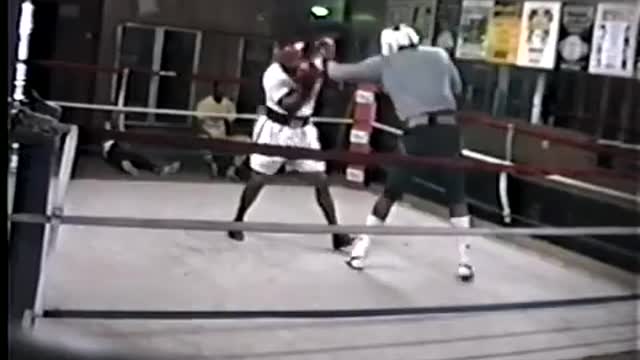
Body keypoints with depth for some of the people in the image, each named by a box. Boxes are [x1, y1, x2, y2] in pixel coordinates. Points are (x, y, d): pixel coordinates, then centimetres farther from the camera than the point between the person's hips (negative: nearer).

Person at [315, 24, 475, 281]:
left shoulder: (385, 63, 14)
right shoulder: (439, 55, 16)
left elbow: (340, 73, 20)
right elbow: (457, 88, 26)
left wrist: (323, 60, 39)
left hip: (417, 134, 0)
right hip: (447, 130, 1)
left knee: (390, 194, 17)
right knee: (456, 197, 15)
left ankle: (359, 253, 22)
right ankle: (465, 262, 11)